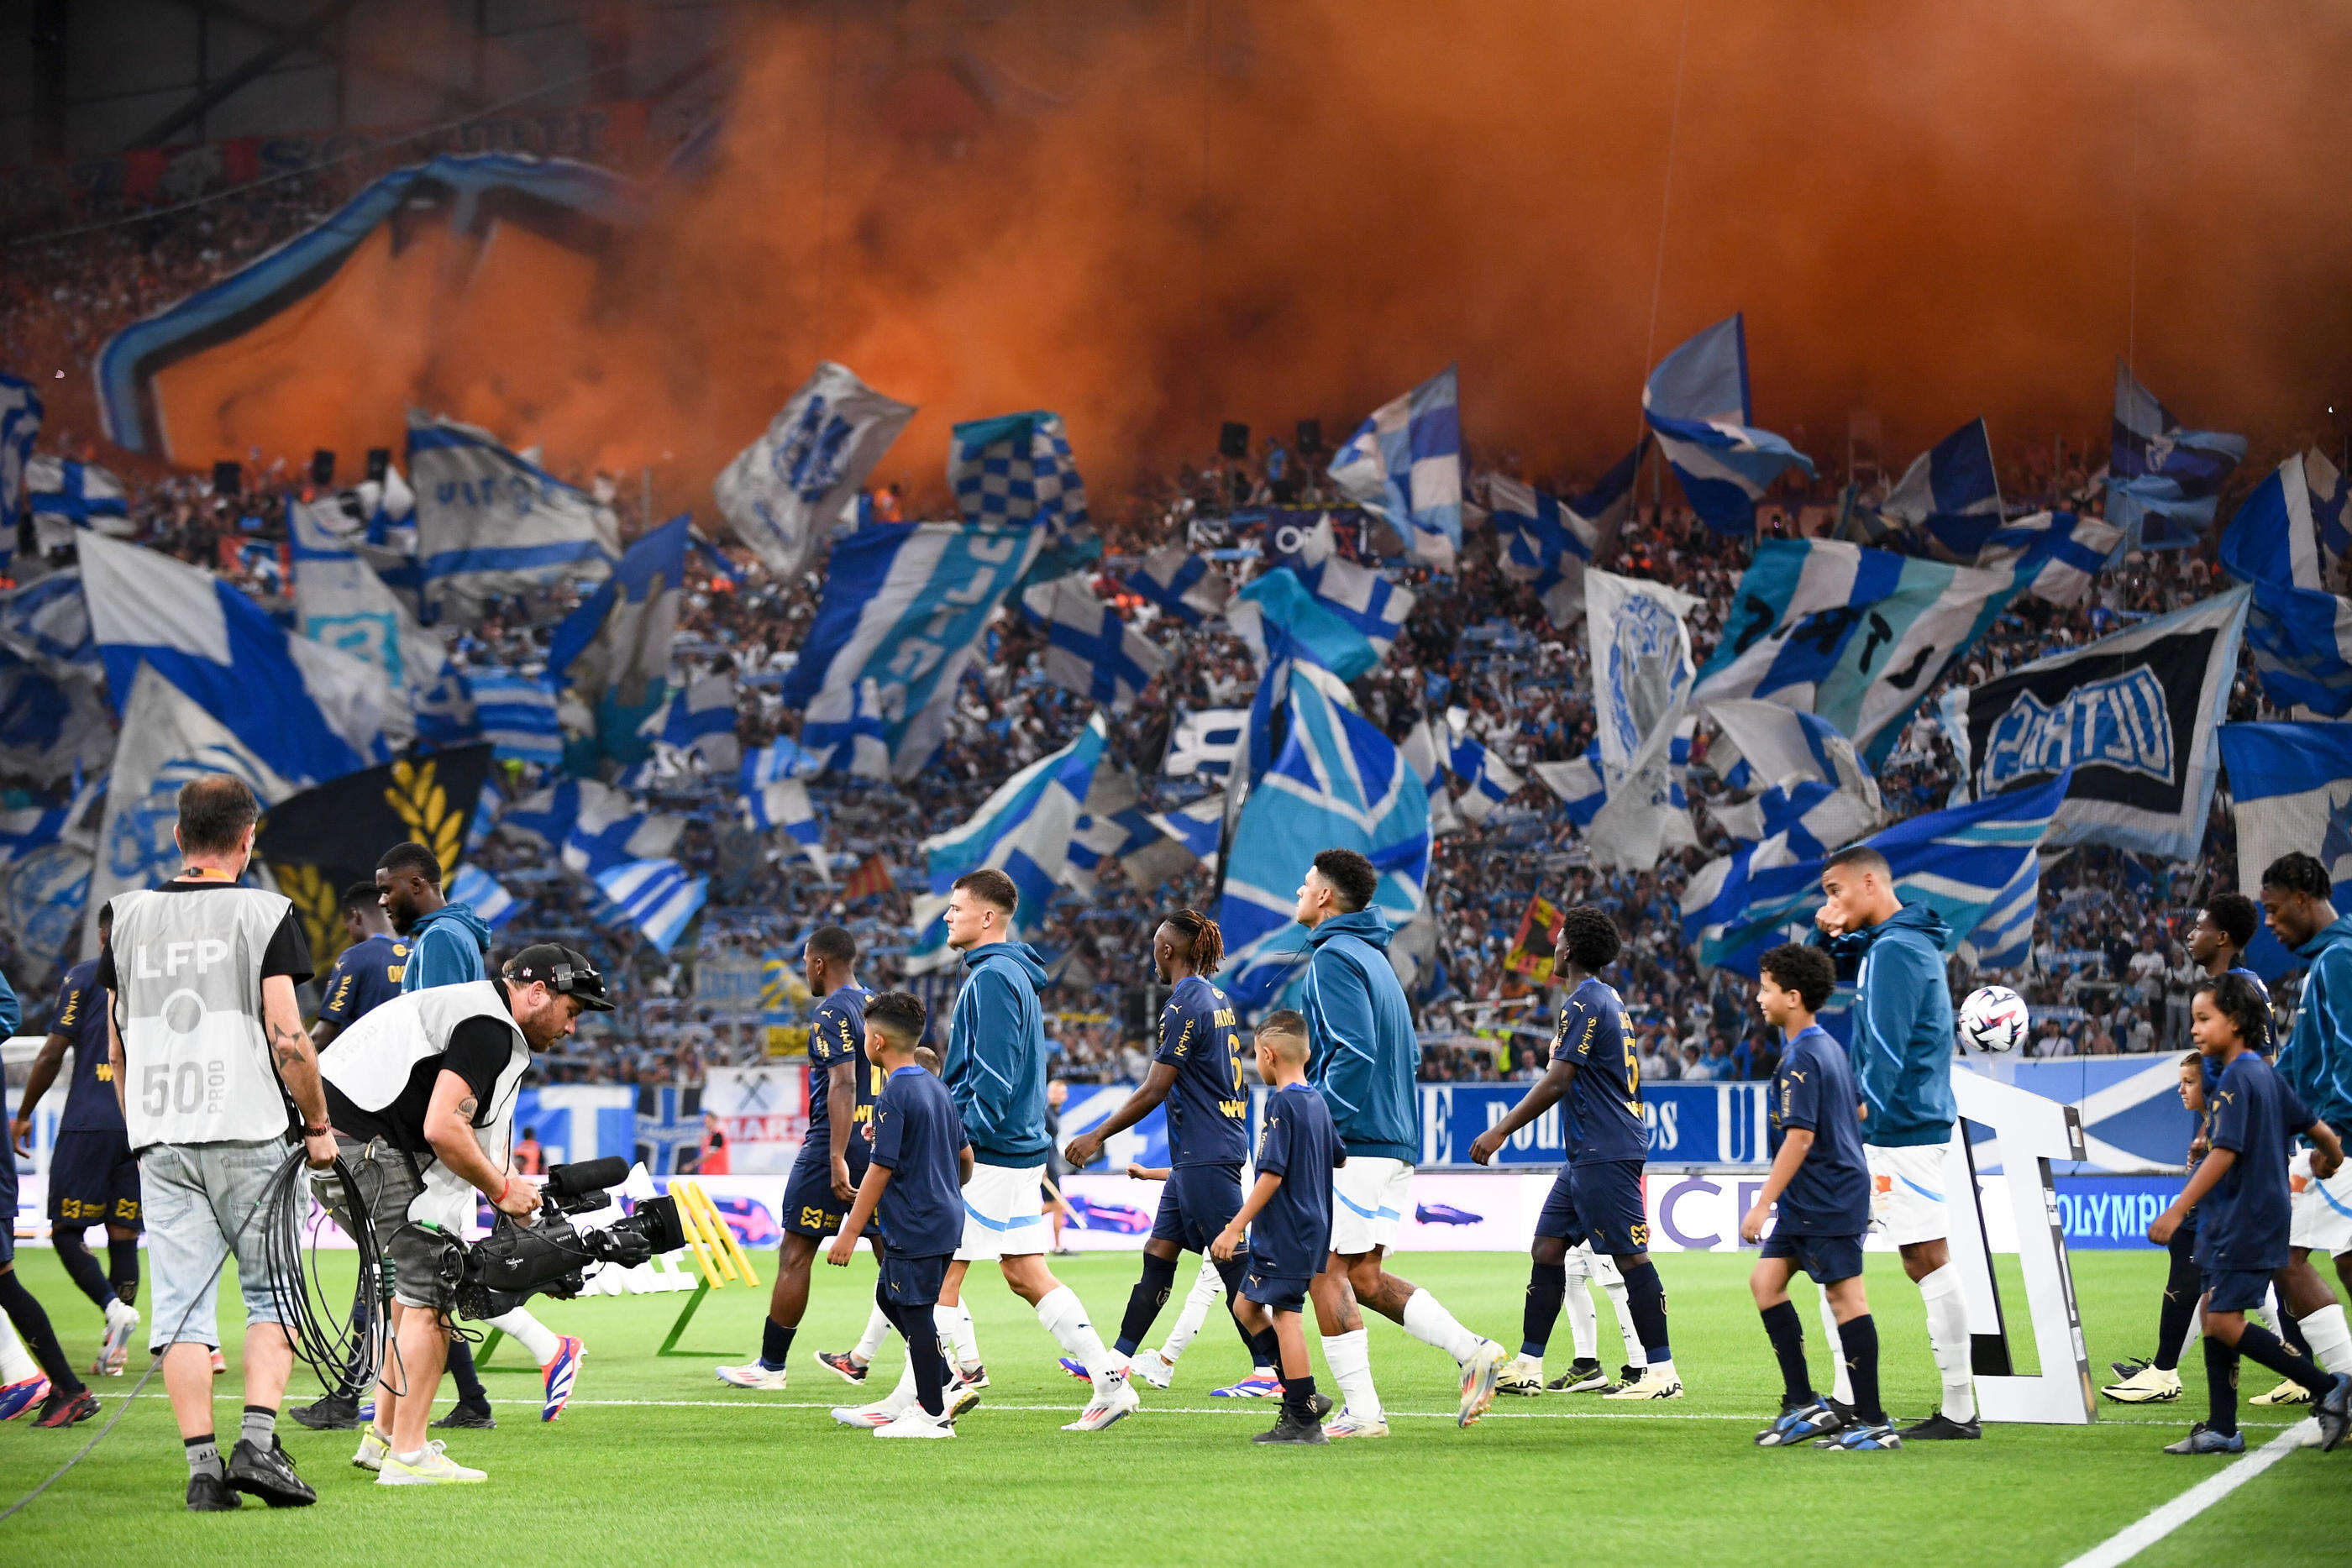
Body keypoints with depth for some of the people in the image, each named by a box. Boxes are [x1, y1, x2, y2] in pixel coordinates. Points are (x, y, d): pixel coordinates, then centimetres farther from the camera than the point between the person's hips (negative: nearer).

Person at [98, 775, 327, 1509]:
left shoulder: (130, 917, 9)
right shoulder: (264, 914, -4)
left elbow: (116, 1049, 13)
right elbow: (287, 1040, -9)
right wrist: (318, 1127, 2)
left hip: (160, 1144, 3)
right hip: (247, 1137, -3)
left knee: (181, 1305, 3)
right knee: (272, 1292, 7)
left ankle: (203, 1467, -3)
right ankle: (257, 1442, -9)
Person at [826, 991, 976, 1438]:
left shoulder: (894, 1096, -16)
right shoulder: (937, 1088, 11)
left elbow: (881, 1170, -19)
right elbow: (965, 1154, 18)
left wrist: (850, 1233, -16)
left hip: (915, 1226, -9)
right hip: (945, 1218, 9)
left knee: (916, 1312, -3)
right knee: (889, 1296, 19)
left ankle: (933, 1414, 1)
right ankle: (945, 1389, 18)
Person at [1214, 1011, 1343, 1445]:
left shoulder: (1281, 1103, -15)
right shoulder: (1317, 1101, 12)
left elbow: (1272, 1174, -19)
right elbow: (1341, 1161, 23)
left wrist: (1235, 1228, -17)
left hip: (1285, 1233, -10)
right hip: (1312, 1227, 10)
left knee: (1286, 1315, -7)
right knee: (1247, 1307, 15)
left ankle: (1304, 1421, -6)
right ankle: (1303, 1397, 13)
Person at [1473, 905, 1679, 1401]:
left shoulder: (1584, 1003, -13)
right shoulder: (1607, 999, 17)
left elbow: (1556, 1083, -18)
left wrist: (1500, 1132, -15)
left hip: (1606, 1154, -10)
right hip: (1588, 1154, 10)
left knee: (1631, 1257, -9)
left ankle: (1662, 1372, -8)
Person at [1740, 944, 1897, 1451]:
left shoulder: (1802, 1060, -16)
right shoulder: (1830, 1047, 14)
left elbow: (1800, 1138, -22)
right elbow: (1859, 1111, 23)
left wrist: (1763, 1205, -20)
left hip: (1827, 1200, -10)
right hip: (1806, 1203, 10)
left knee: (1845, 1296, -8)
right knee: (1765, 1280, 9)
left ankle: (1873, 1423, -6)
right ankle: (1804, 1405, 8)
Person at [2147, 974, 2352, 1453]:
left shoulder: (2235, 1080, -15)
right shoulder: (2267, 1075, 13)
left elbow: (2224, 1152, -23)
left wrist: (2178, 1210, -25)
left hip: (2247, 1219, -10)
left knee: (2225, 1322, -11)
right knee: (2214, 1315, 9)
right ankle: (2221, 1430, 10)